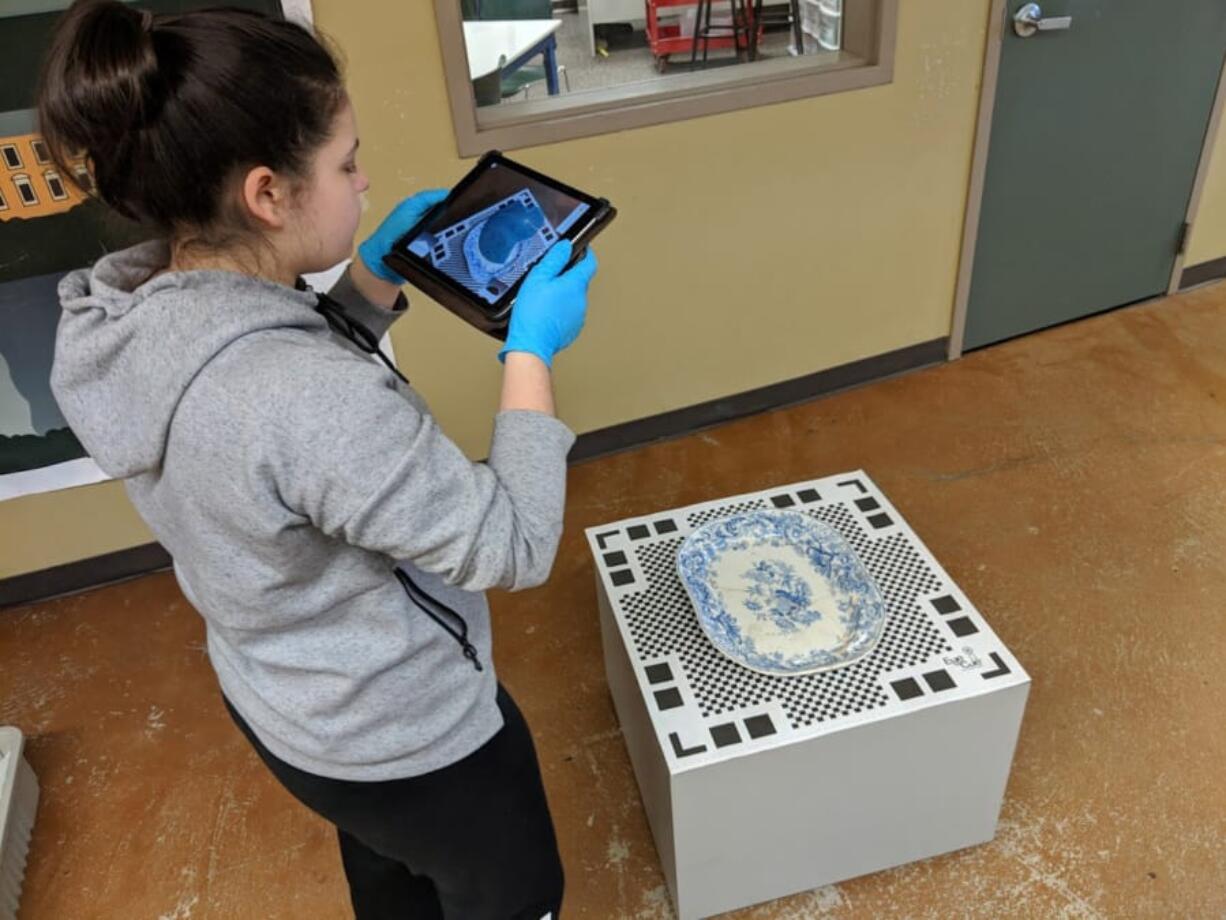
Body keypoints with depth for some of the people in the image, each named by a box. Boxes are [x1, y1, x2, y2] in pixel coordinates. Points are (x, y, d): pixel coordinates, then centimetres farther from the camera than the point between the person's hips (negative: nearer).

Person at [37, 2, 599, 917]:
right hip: (405, 733, -7)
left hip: (277, 698, 8)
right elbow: (512, 548, -29)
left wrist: (378, 278, -3)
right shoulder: (309, 402, -40)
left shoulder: (122, 317, -13)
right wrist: (531, 350, -22)